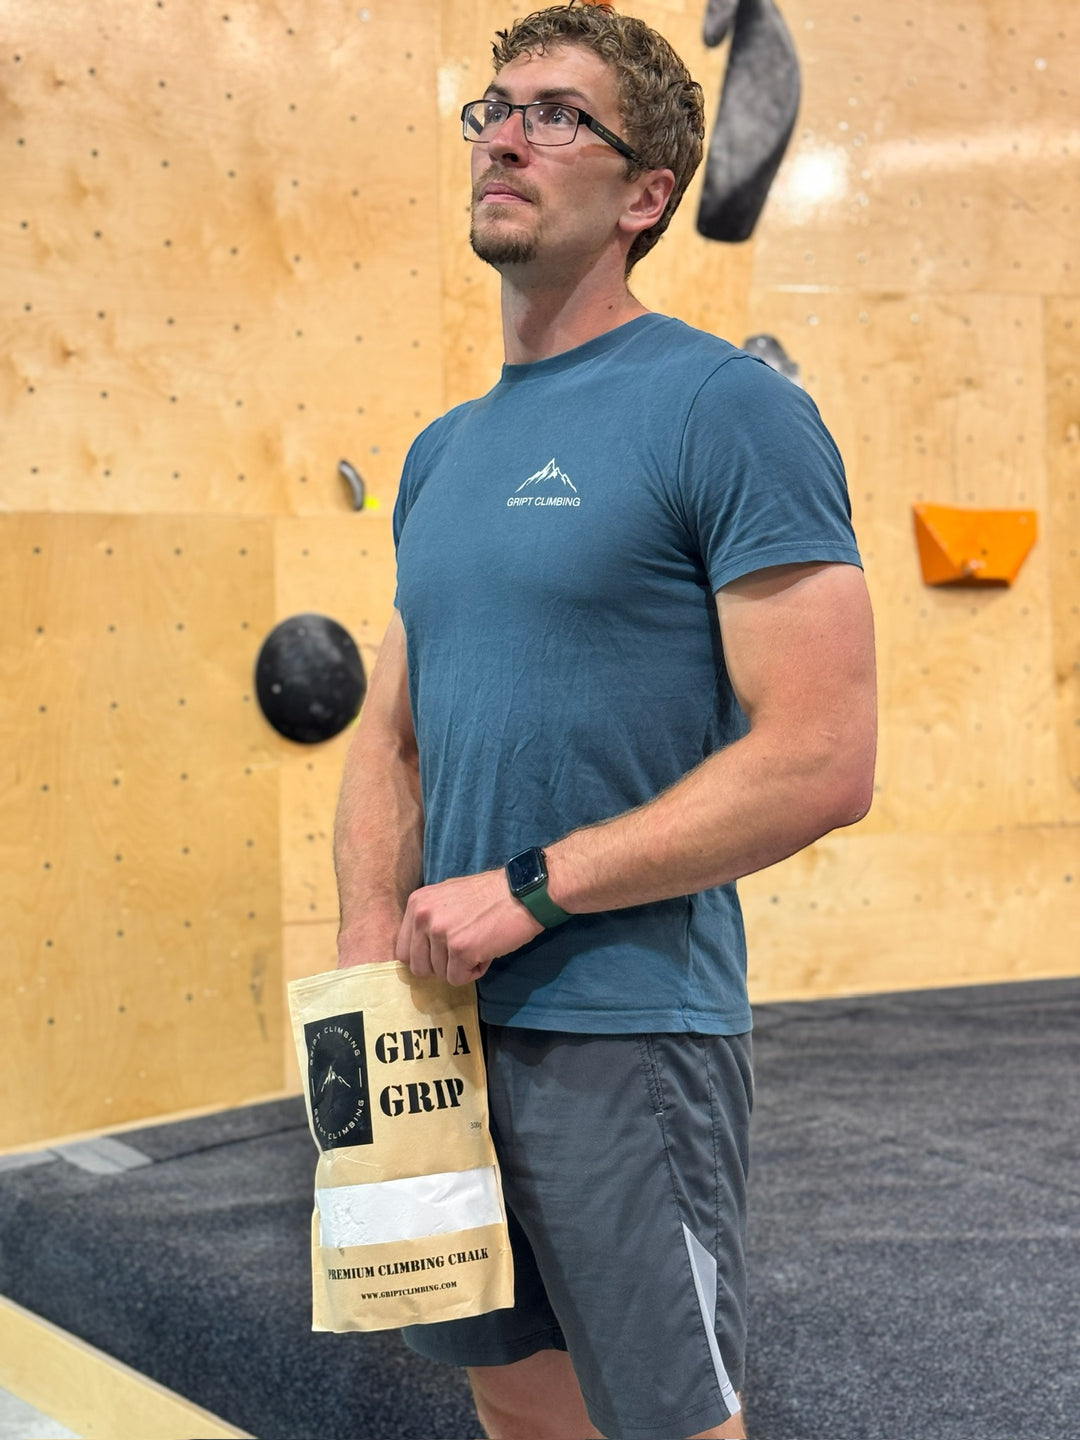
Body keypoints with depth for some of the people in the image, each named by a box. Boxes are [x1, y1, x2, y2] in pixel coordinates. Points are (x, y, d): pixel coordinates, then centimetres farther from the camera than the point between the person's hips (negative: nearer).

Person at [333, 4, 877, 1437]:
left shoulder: (730, 407, -12)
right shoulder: (445, 449, 12)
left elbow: (824, 761, -19)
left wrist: (532, 888, -18)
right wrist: (374, 943, -2)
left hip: (627, 1034, -7)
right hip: (450, 1020, 8)